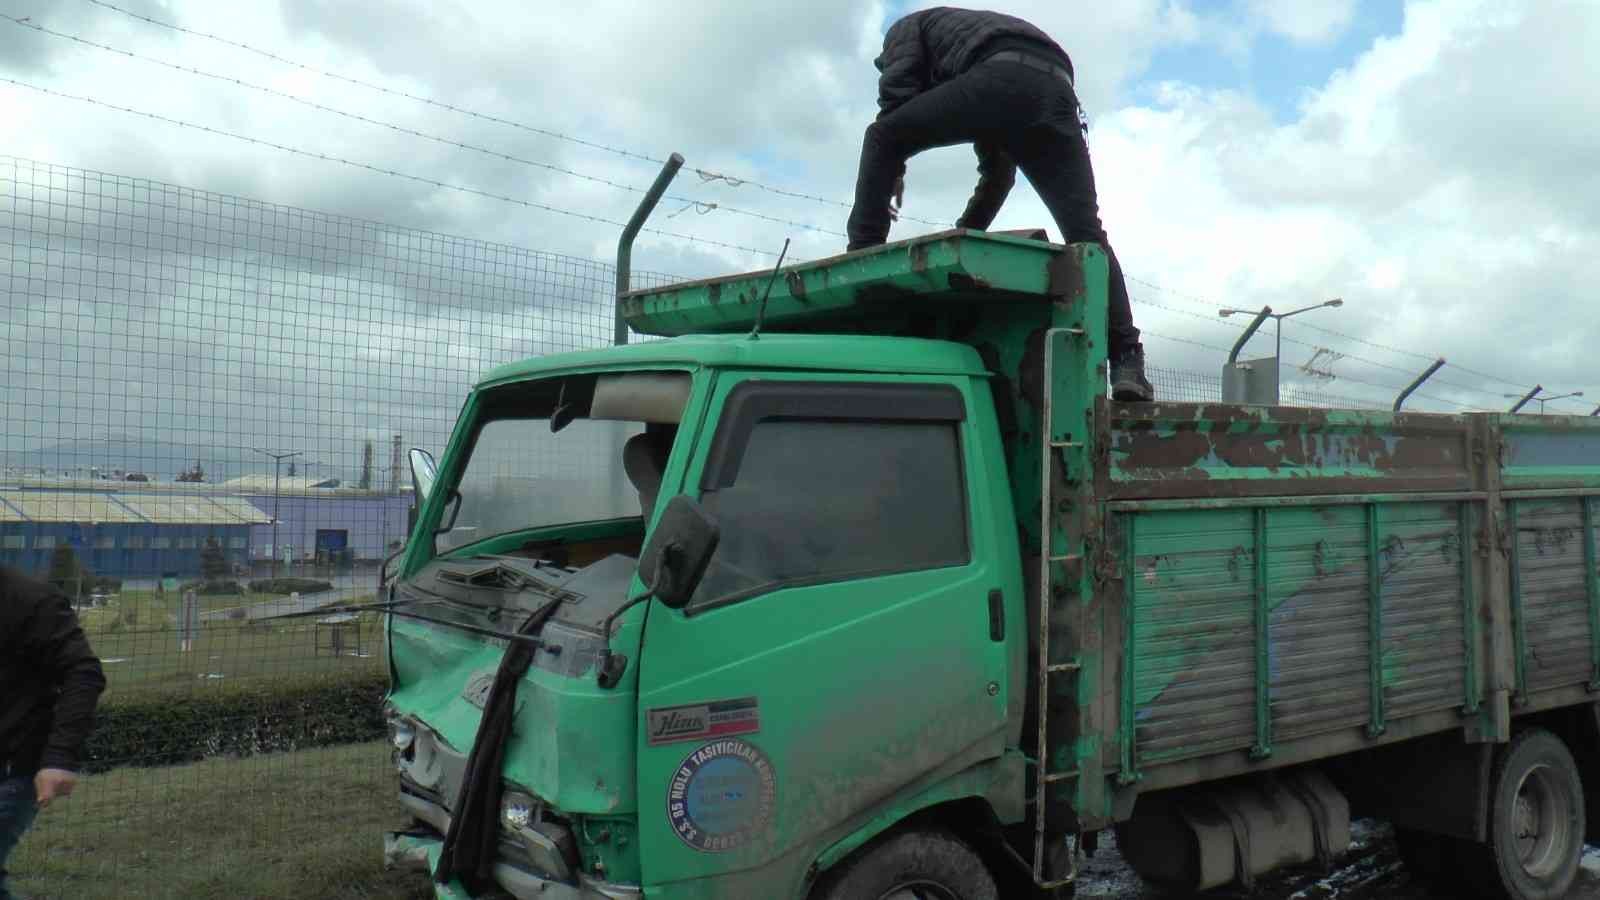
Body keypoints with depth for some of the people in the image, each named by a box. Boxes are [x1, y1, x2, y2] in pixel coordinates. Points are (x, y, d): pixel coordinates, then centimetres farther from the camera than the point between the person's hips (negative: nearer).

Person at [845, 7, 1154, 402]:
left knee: (882, 138, 13)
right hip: (1058, 91, 6)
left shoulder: (908, 27, 33)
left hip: (1004, 78, -6)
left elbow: (896, 92, 12)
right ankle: (1126, 361, -7)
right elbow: (999, 172, 45)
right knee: (1086, 236, 4)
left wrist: (892, 172, 19)